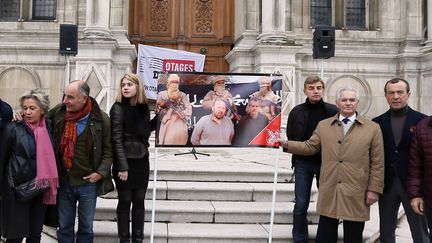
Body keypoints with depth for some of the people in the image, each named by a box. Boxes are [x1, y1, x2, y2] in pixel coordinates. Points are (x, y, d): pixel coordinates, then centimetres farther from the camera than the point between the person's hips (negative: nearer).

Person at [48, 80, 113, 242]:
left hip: (88, 183, -2)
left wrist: (101, 172, -12)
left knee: (86, 227, 14)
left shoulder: (101, 119, -11)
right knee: (64, 227, 15)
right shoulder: (58, 112, -4)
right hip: (63, 182, 2)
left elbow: (108, 149, -3)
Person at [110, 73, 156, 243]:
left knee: (139, 202, 11)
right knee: (125, 202, 5)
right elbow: (117, 139, -15)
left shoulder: (143, 107, 5)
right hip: (125, 161, -5)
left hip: (141, 160, 5)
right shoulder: (118, 108, -11)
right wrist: (122, 166, -20)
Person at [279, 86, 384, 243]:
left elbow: (377, 163, 0)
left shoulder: (372, 128, 2)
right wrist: (286, 144, 1)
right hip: (328, 193, 2)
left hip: (356, 195, -2)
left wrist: (374, 189, -4)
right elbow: (310, 147, 12)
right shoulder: (323, 125, 10)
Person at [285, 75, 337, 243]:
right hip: (303, 162, 1)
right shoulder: (297, 111, 0)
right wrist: (298, 152, 0)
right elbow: (290, 137, 7)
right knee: (301, 205, 2)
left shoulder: (333, 111, -4)